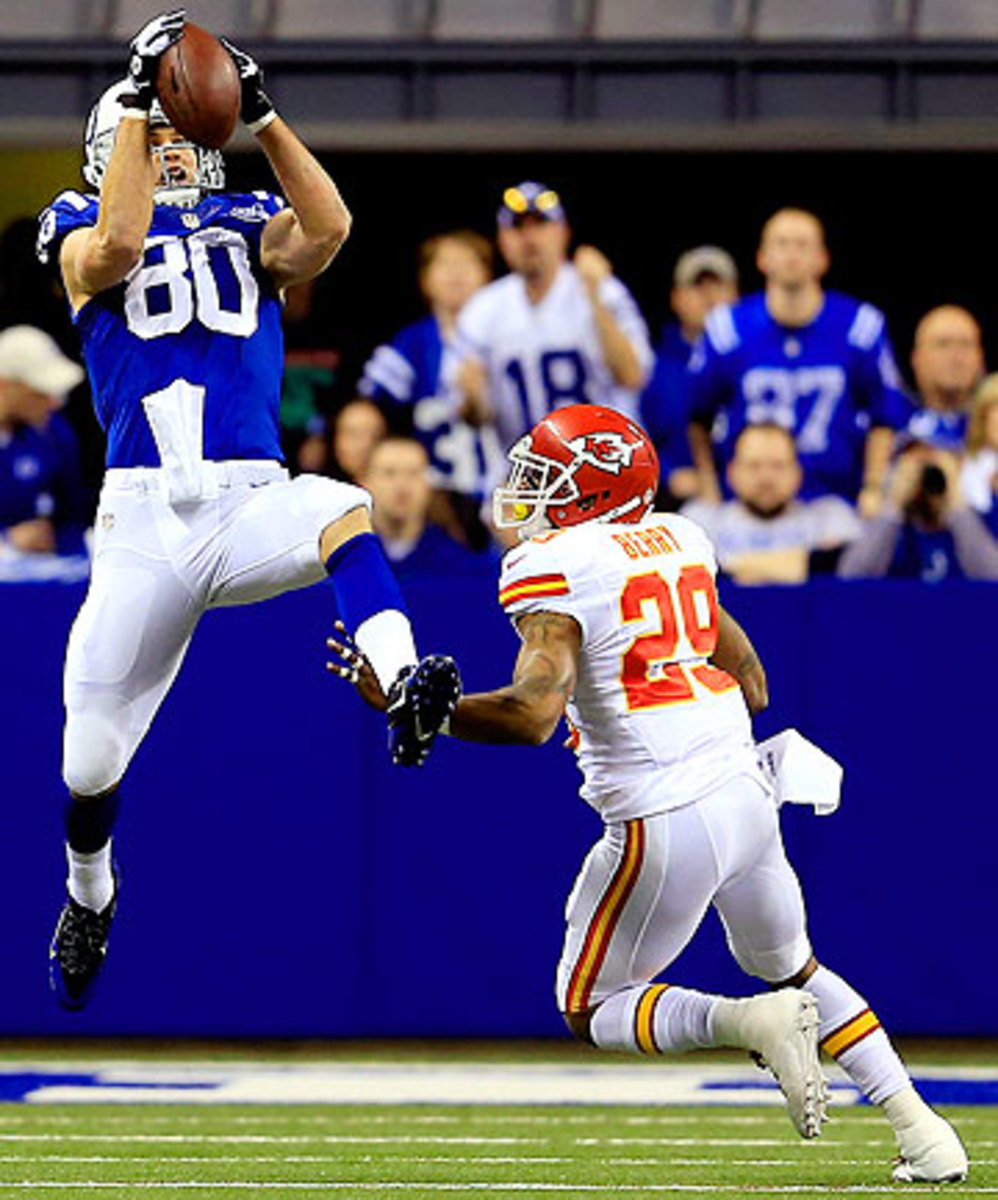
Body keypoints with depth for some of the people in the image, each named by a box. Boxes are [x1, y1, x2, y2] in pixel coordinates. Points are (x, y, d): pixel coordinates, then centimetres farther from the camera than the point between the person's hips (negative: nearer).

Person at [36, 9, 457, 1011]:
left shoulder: (247, 228, 16)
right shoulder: (86, 241, 10)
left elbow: (328, 227, -6)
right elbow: (120, 243, -15)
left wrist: (261, 116, -8)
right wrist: (138, 98, -13)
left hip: (251, 506, 1)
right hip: (142, 517, -1)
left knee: (344, 508, -35)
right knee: (93, 752, 3)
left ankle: (403, 692, -54)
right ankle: (87, 893, 33)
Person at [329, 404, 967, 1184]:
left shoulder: (553, 569, -10)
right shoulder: (677, 541, 13)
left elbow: (531, 715, -23)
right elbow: (751, 684, 19)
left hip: (666, 825, -7)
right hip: (746, 793, 7)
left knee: (590, 1011, 11)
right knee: (793, 968, 28)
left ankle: (749, 1022, -14)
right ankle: (923, 1132, 18)